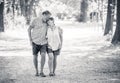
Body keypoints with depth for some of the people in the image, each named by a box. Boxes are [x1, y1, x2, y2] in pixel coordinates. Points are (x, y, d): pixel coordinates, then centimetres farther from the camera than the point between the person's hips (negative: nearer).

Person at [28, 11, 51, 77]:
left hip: (43, 42, 2)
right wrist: (30, 39, -6)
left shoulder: (46, 22, 4)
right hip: (35, 42, -2)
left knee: (43, 55, -17)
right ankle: (36, 72, 18)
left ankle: (41, 72, -12)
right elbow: (29, 29, -1)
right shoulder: (36, 21, -8)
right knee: (35, 57, 1)